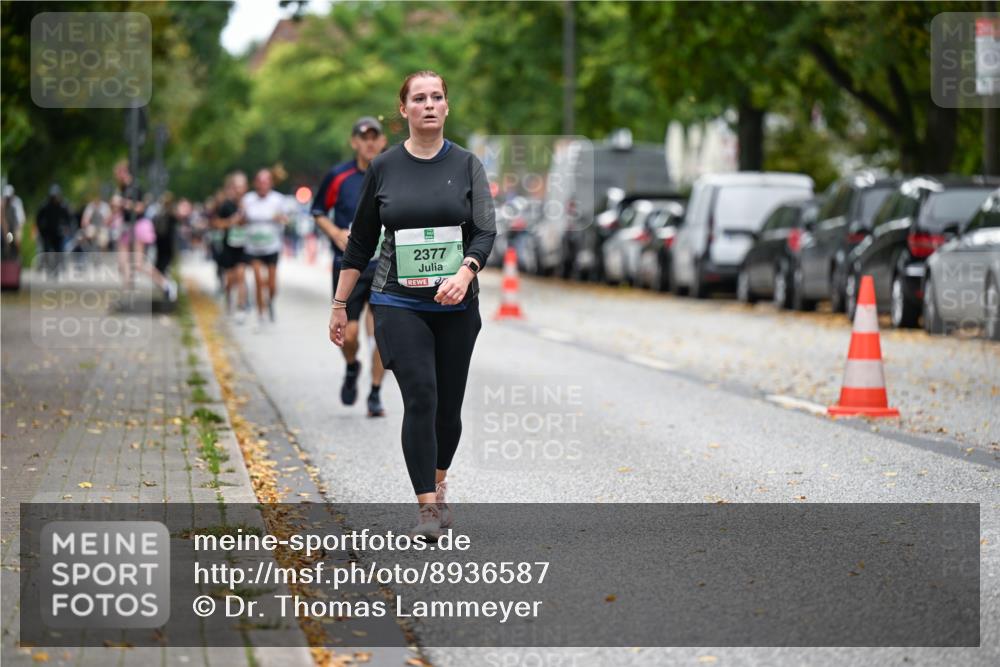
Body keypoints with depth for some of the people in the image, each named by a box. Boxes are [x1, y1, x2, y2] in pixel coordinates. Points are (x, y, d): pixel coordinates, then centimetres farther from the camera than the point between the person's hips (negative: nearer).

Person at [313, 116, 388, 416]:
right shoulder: (338, 176, -2)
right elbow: (318, 211, 9)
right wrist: (336, 233, -7)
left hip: (385, 265, 0)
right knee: (348, 332, -3)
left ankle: (375, 395, 6)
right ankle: (352, 369, 32)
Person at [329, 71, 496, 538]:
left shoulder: (467, 165, 2)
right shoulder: (383, 168, 2)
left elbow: (486, 231, -8)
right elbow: (361, 241, 9)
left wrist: (464, 274, -27)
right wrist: (340, 305, 9)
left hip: (456, 307, 1)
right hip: (400, 306, -1)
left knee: (449, 404, 8)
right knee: (420, 399, -15)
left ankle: (438, 487, 33)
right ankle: (427, 507, -12)